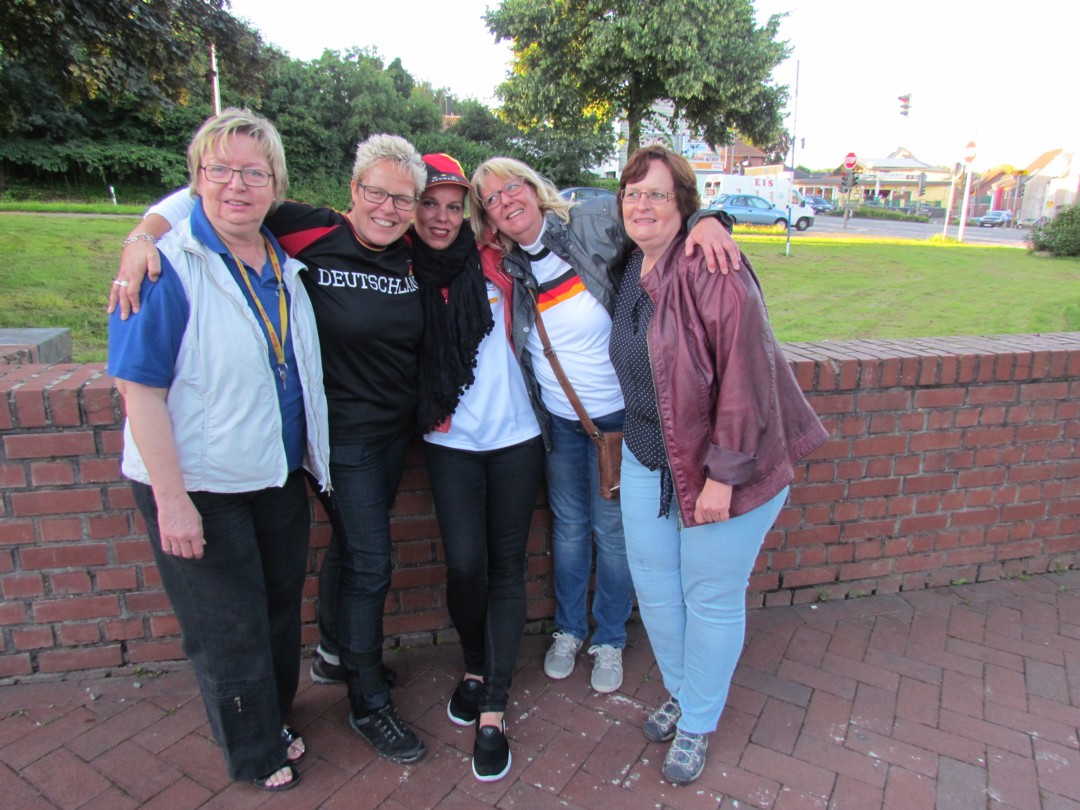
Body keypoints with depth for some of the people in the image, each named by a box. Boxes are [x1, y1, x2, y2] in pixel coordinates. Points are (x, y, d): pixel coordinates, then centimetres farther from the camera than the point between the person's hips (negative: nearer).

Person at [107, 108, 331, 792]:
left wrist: (309, 457, 13)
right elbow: (140, 392, -18)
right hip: (199, 485, -6)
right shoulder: (167, 266, -17)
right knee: (229, 632, 11)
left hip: (278, 477, 7)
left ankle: (275, 723, 46)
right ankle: (256, 755, 37)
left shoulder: (283, 264, 4)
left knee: (281, 610, 21)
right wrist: (171, 500, -20)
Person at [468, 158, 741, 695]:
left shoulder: (594, 225, -14)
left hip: (617, 413, -3)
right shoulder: (504, 269, -3)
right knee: (569, 526, 17)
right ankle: (567, 630, 39)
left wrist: (706, 220, -30)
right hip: (558, 419, 3)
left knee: (612, 530, 9)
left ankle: (610, 640, 33)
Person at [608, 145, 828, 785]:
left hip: (721, 464, -7)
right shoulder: (630, 269, 5)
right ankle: (681, 693, 43)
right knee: (653, 584, 16)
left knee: (711, 597, 9)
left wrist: (722, 475, -21)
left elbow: (746, 378, -22)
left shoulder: (711, 270, -20)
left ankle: (697, 725, 33)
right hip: (647, 456, 7)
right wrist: (624, 439, 12)